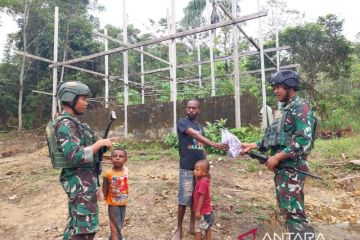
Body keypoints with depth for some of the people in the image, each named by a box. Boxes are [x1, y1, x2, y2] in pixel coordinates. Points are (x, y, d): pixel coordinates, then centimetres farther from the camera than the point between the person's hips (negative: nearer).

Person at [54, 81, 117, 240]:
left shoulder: (71, 122, 13)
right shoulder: (65, 124, -17)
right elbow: (74, 157, -26)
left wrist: (99, 149, 7)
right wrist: (99, 143, -20)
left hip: (82, 179, 10)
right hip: (80, 182, -10)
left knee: (76, 223, 19)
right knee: (86, 227, -3)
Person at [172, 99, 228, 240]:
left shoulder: (200, 126, 13)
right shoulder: (182, 122, -7)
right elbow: (194, 134, -25)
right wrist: (214, 144, -37)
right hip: (187, 168, -6)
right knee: (184, 199, -1)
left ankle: (192, 226, 28)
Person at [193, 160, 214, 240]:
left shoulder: (203, 183, -28)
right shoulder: (205, 180, -1)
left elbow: (201, 197, -28)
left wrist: (198, 211, -24)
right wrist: (196, 176, 2)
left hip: (202, 211, -9)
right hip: (207, 210, 9)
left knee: (198, 229, 8)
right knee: (207, 228, 21)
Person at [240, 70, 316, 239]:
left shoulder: (301, 108, -13)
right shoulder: (283, 109, 15)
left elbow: (304, 141, -23)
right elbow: (274, 137, 19)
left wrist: (276, 157, -20)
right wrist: (252, 146, 9)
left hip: (292, 169, -9)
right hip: (281, 168, 9)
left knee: (294, 212, -5)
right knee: (287, 209, 17)